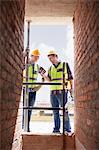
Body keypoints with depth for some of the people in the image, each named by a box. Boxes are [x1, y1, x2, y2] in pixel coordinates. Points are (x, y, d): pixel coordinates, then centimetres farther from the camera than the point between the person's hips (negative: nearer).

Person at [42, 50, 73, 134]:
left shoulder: (65, 65, 7)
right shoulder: (51, 68, 18)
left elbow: (70, 78, 7)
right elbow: (49, 80, 9)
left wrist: (71, 88, 0)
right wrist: (43, 74, -6)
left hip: (62, 91, -4)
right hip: (53, 92, 5)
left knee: (65, 111, -6)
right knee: (55, 112, 8)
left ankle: (67, 129, -1)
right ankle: (56, 129, 14)